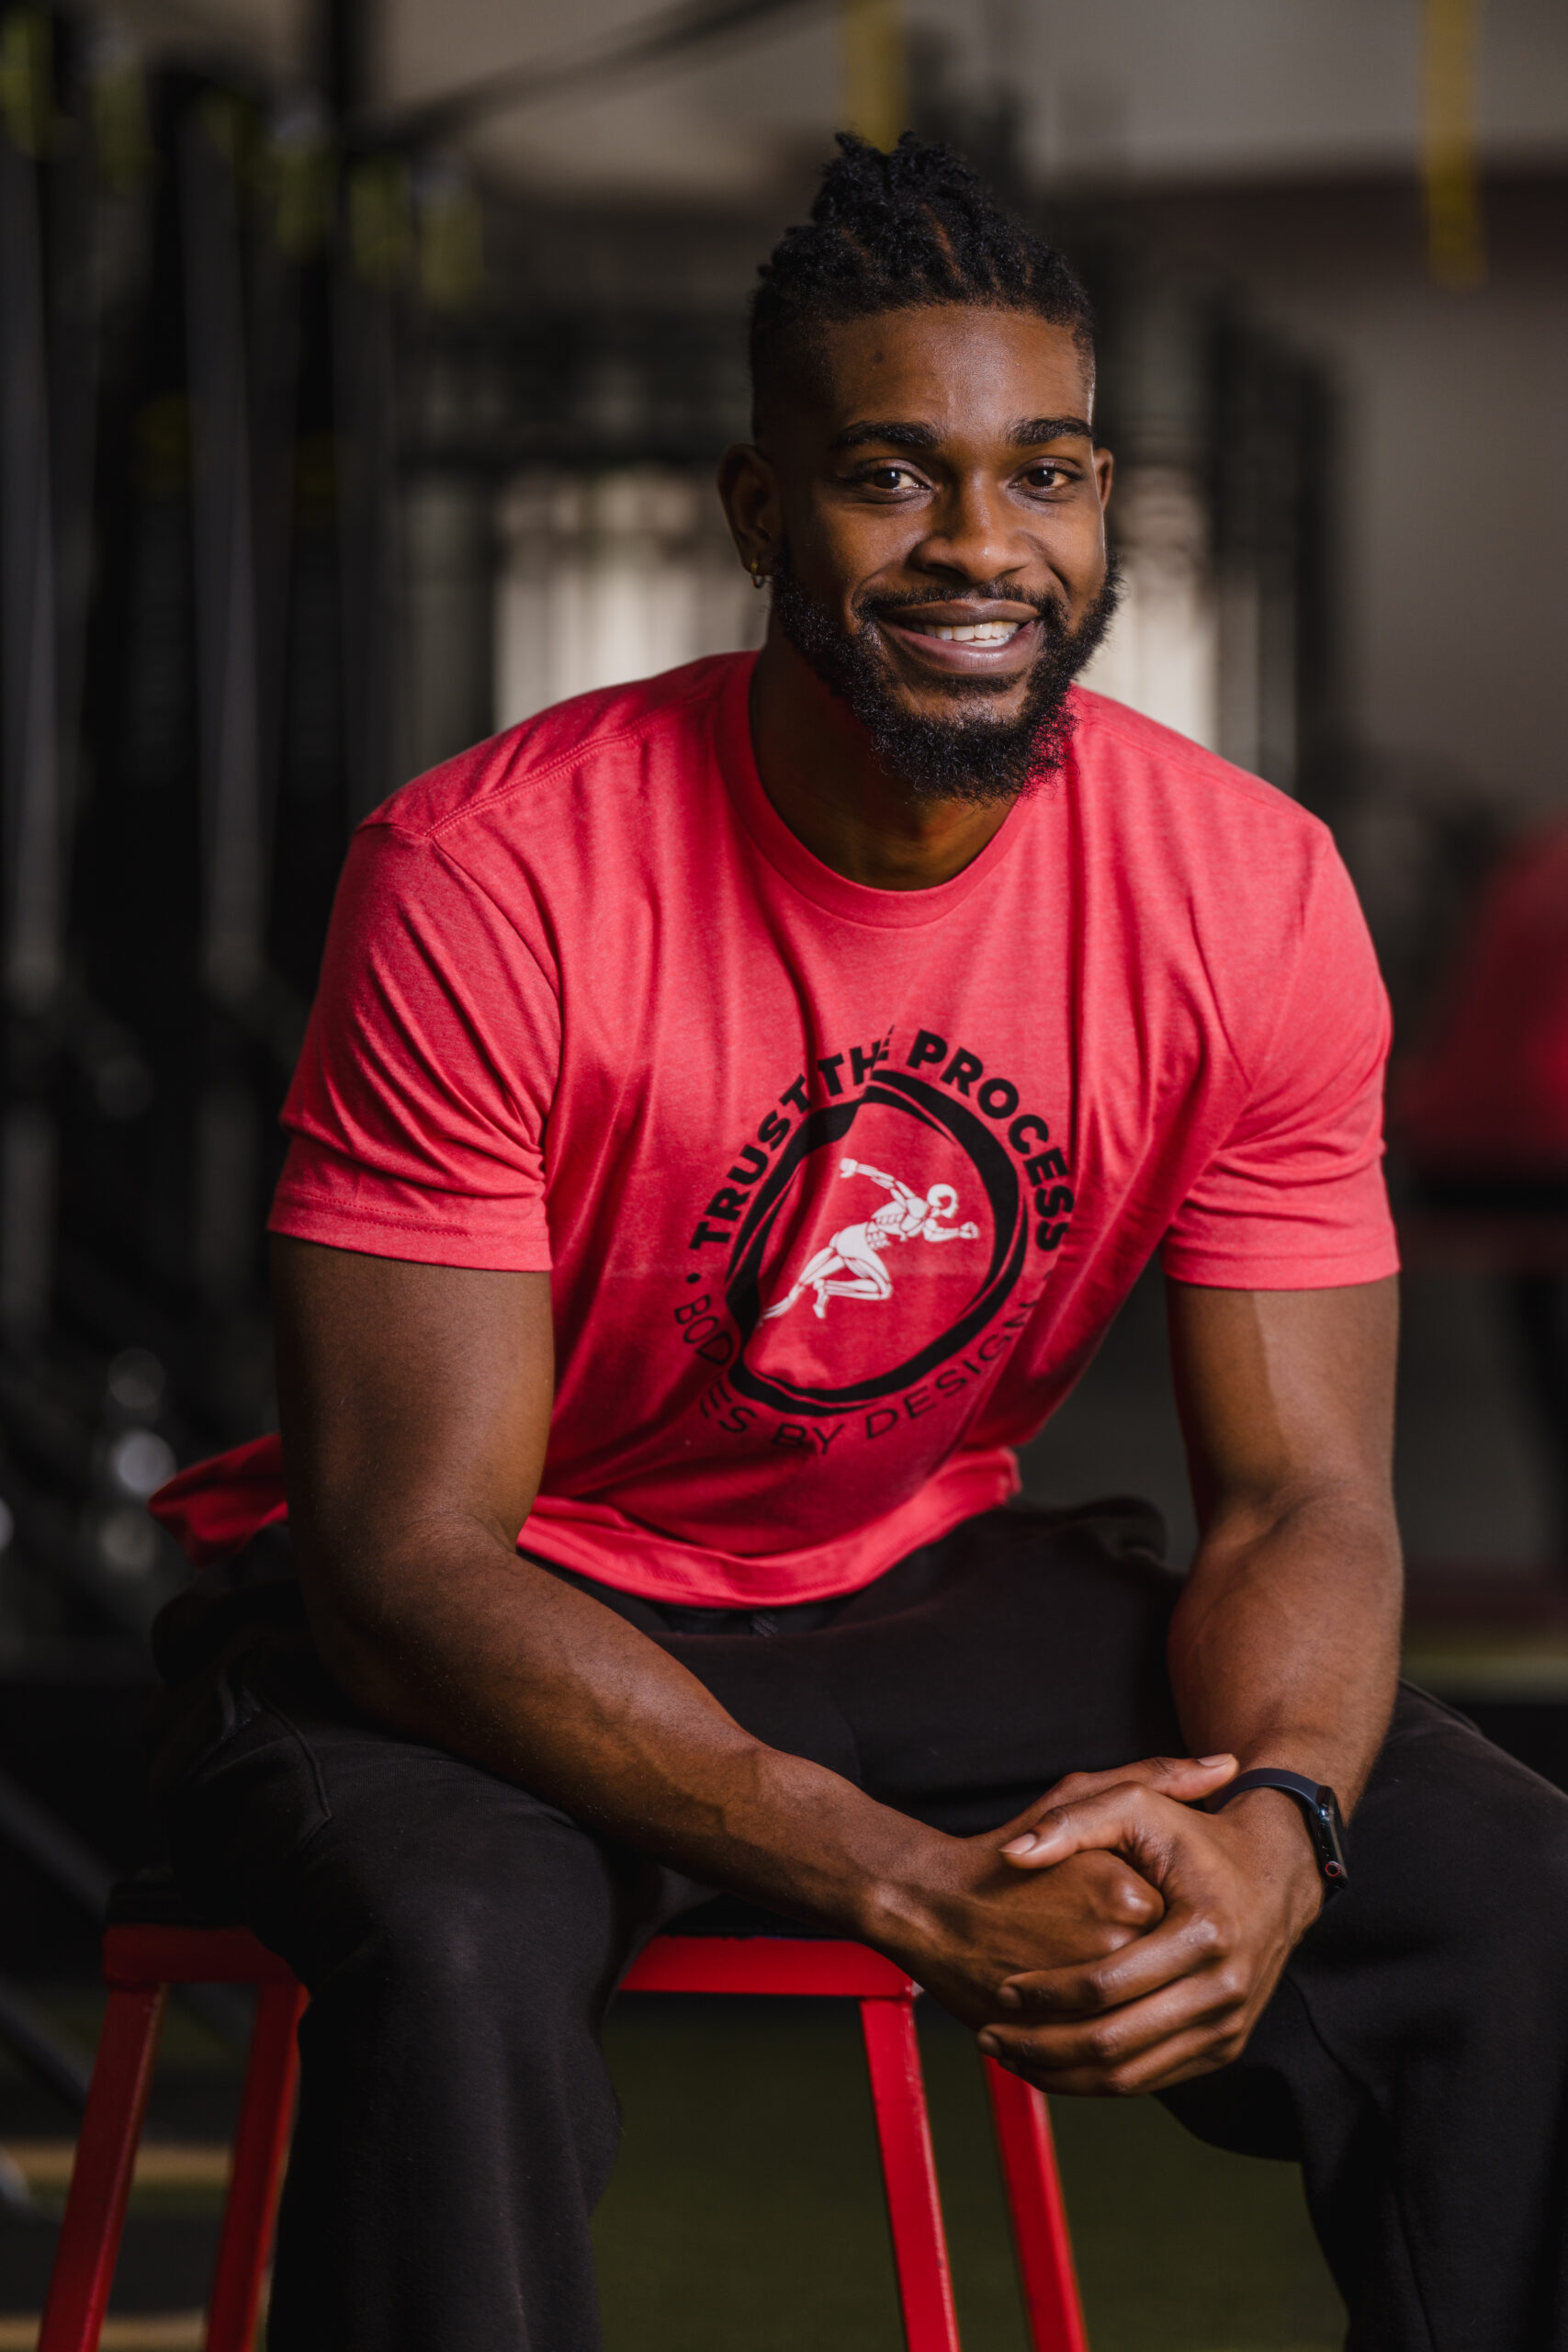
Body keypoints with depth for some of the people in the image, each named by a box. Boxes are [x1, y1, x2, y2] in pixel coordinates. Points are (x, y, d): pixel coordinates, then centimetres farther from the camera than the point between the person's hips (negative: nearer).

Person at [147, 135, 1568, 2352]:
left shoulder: (1254, 897, -11)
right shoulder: (492, 877, -24)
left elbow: (1301, 1500, -7)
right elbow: (407, 1559, -26)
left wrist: (1271, 1830, -33)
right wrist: (913, 1884, -38)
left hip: (920, 1591, 4)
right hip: (468, 1644, -4)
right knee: (460, 1956, -38)